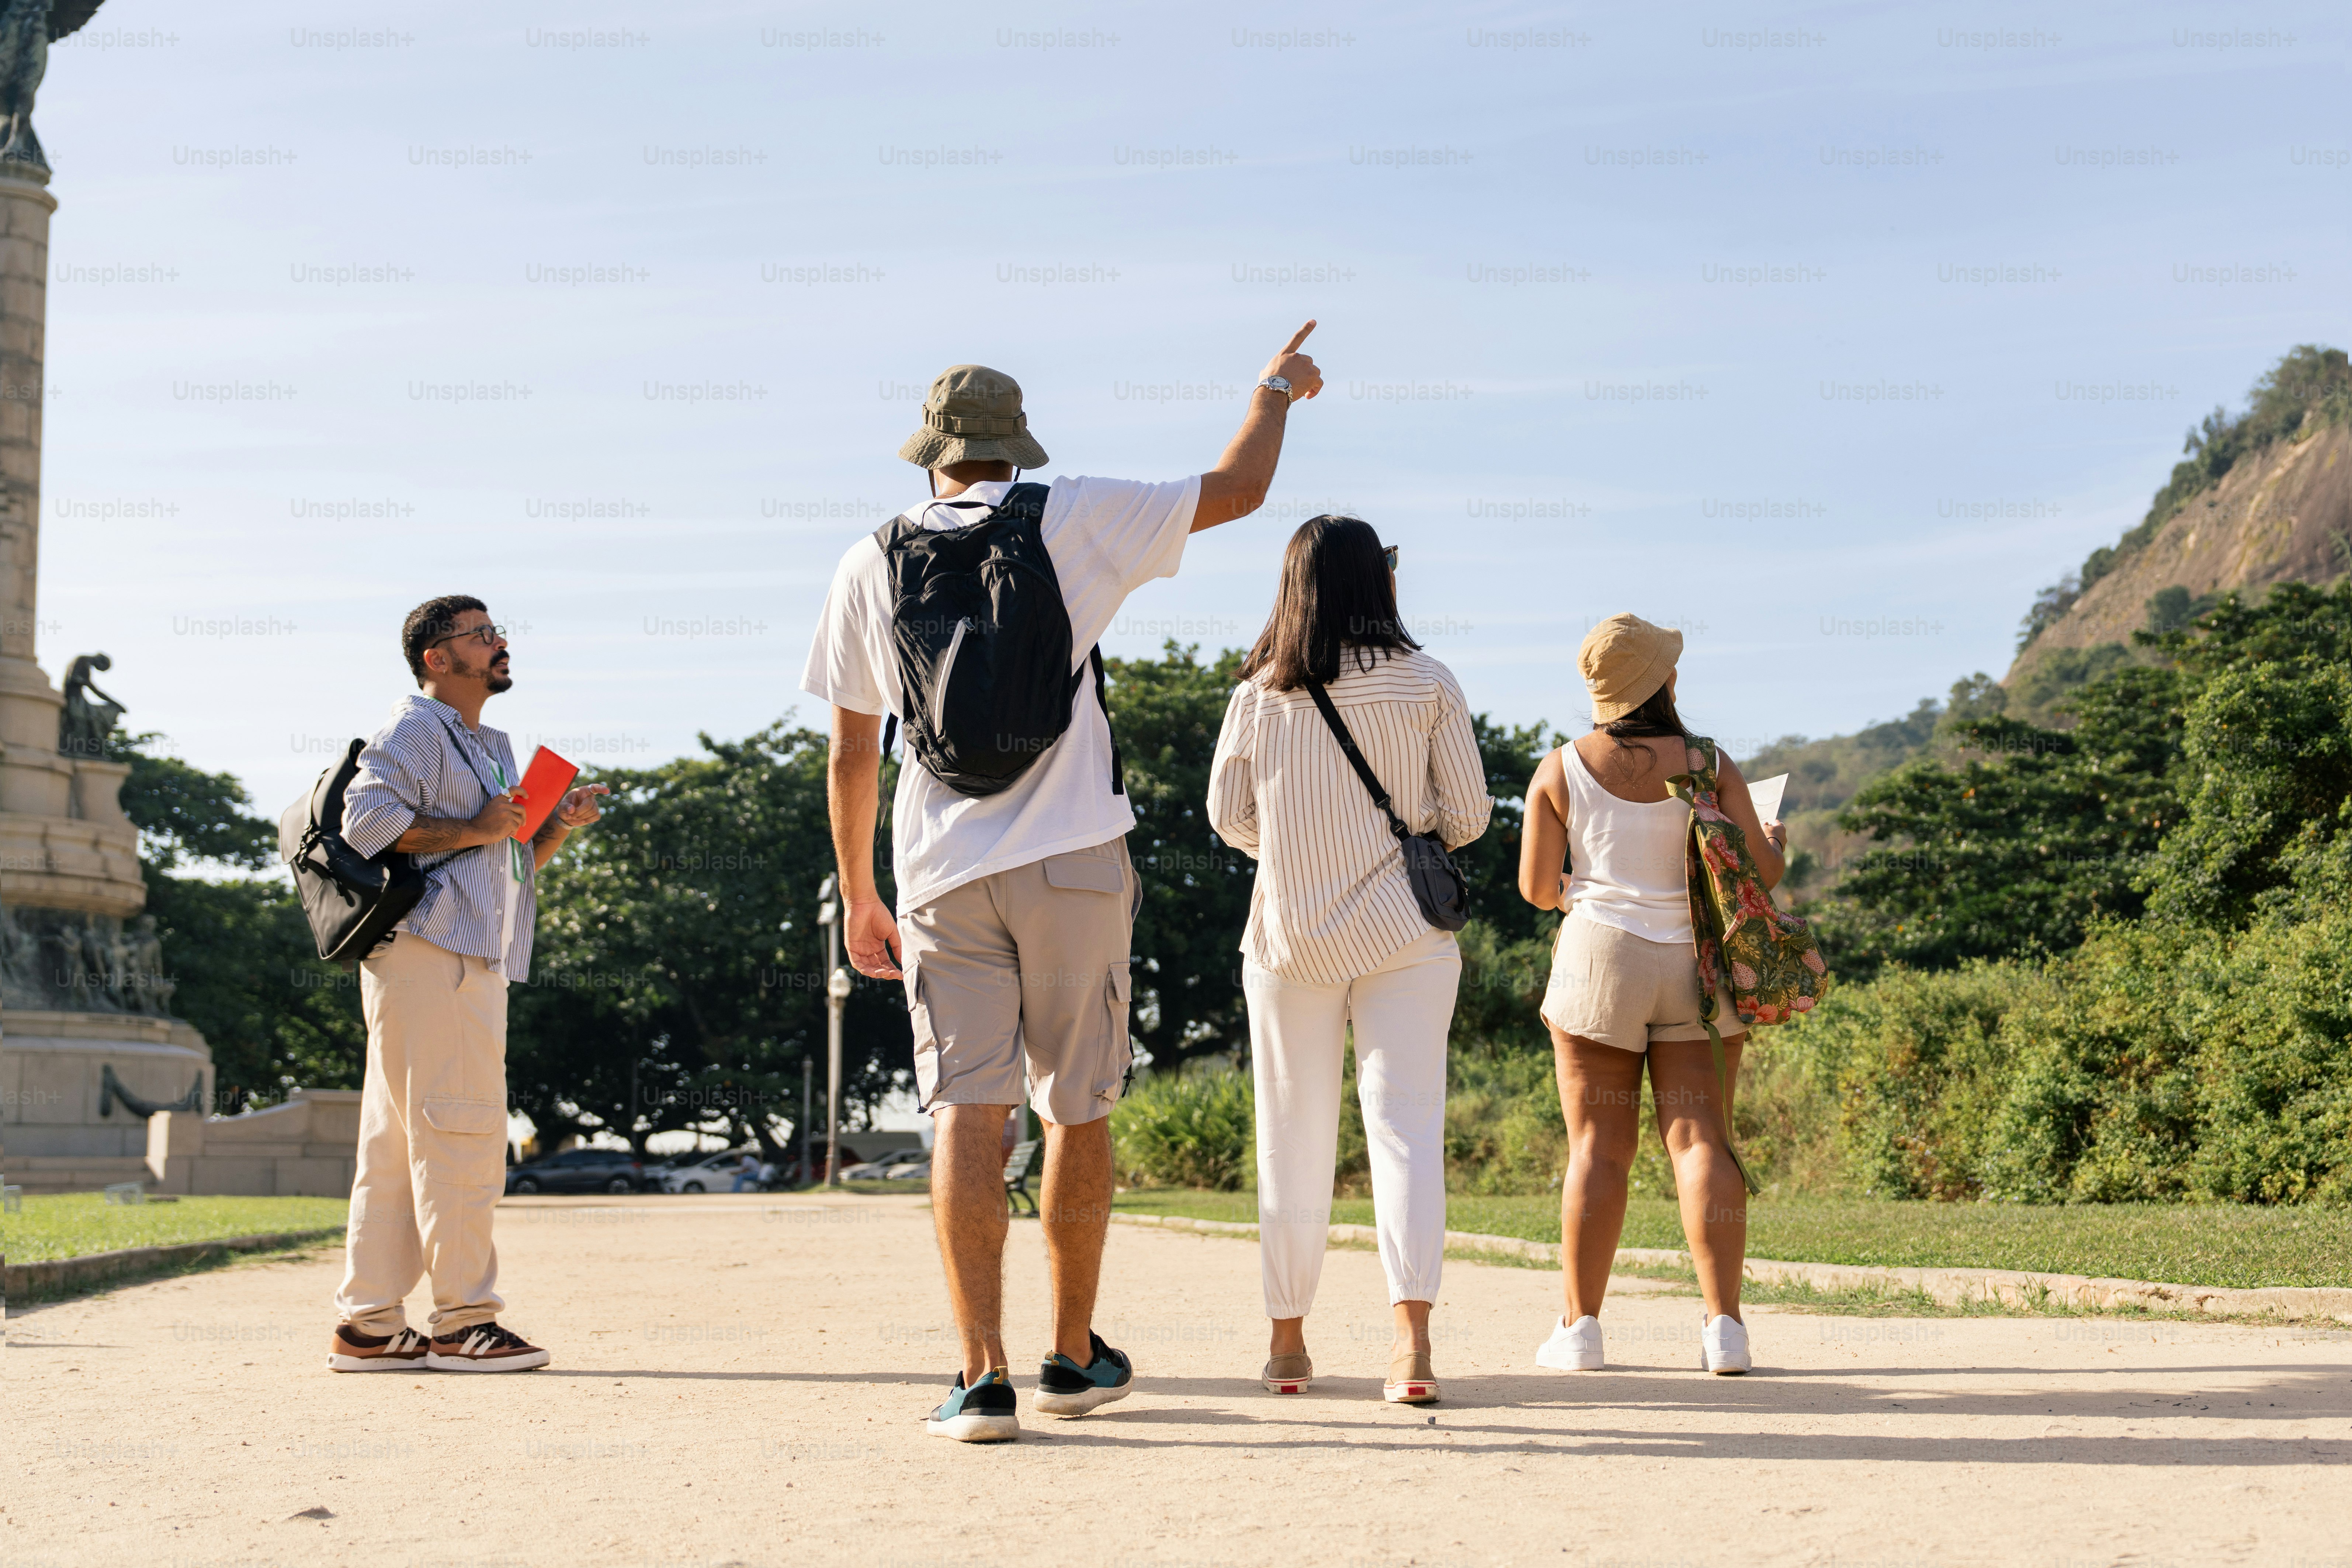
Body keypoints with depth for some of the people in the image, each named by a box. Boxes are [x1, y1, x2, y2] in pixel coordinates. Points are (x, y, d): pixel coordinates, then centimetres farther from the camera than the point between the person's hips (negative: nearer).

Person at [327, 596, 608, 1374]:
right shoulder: (414, 729, -4)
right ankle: (462, 1320, -6)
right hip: (427, 952, -10)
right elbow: (366, 820, -18)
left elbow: (508, 864, 27)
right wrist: (470, 830, -16)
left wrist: (557, 826, 10)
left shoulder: (492, 747, 26)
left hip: (475, 960, 10)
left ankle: (368, 1325, 10)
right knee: (462, 1131, -10)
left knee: (399, 1141, 8)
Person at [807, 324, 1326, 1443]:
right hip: (1072, 859, -1)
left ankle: (982, 1377, -12)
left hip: (942, 877, 1)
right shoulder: (1072, 521, 2)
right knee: (1078, 1109, 11)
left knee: (966, 1116, -3)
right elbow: (1238, 488, 8)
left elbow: (851, 752, 11)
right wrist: (1276, 390, 27)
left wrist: (859, 899, 19)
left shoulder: (870, 564, 8)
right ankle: (1074, 1359, 21)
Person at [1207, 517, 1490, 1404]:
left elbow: (1230, 817, 7)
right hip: (1402, 931, -1)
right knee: (1405, 1123, -2)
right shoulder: (1425, 683, -4)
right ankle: (1412, 1338, -15)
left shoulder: (1259, 695, -2)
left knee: (1293, 1134, 9)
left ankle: (1288, 1340, 16)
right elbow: (1468, 812, -2)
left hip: (1290, 933, 1)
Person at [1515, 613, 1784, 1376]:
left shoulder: (1561, 770, -1)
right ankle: (1723, 1325, -7)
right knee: (1702, 1140, 0)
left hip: (1599, 961, 0)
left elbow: (1536, 886, 0)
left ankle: (1580, 1327, 5)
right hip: (1696, 969, 0)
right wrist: (1777, 843, 19)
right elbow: (1761, 871, -4)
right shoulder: (1708, 766, -2)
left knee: (1599, 1148, 4)